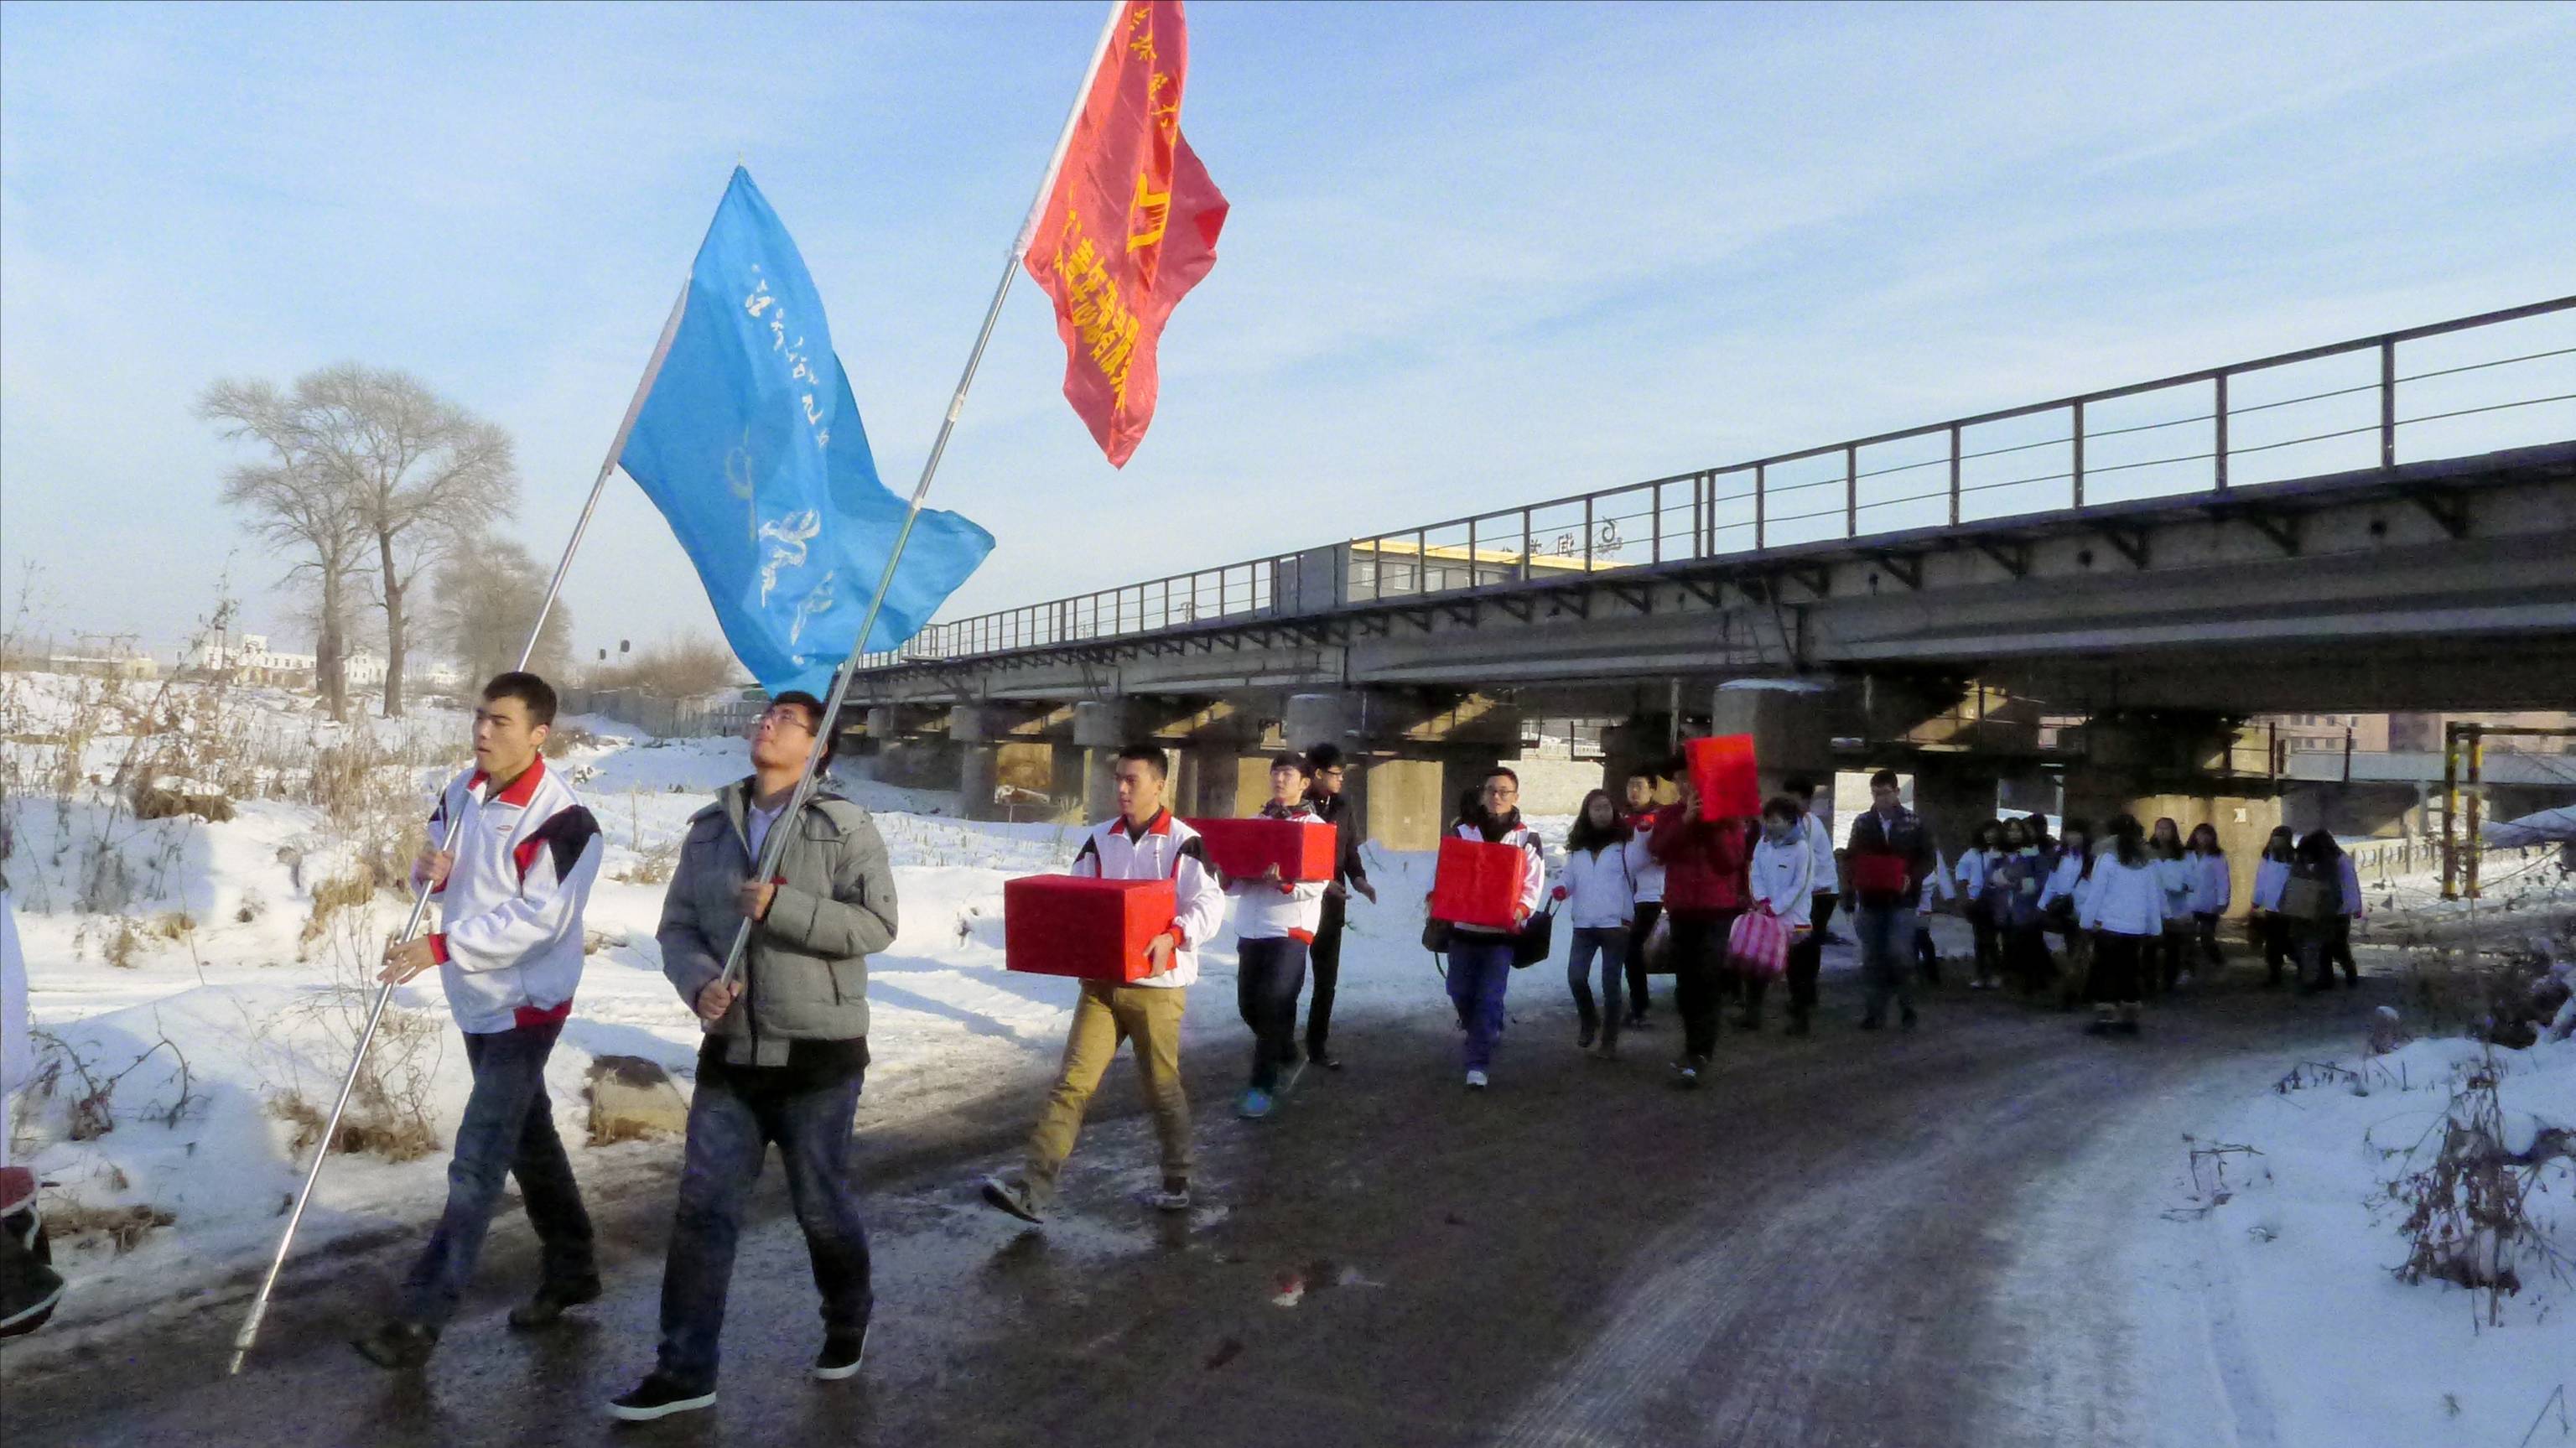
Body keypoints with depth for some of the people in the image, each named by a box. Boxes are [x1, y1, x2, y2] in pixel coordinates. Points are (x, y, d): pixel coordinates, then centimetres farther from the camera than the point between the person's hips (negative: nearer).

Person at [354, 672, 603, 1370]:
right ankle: (572, 1268, 34)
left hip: (525, 1004, -9)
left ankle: (419, 1318, 0)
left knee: (476, 1164, -6)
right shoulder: (462, 790, 4)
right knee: (527, 1136, 19)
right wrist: (429, 871, -7)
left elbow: (536, 918, -24)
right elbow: (442, 862, 17)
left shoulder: (562, 819, -21)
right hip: (477, 999, 9)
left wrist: (440, 947, -28)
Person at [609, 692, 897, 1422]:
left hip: (819, 1052, -4)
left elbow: (876, 924, -15)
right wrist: (699, 981, -14)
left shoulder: (845, 826, -8)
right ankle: (685, 1369, 15)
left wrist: (781, 908, -23)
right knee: (702, 1209, 4)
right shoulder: (710, 828, 7)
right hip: (730, 1051, 4)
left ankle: (847, 1322, 35)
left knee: (822, 1205, 10)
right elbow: (677, 926, 6)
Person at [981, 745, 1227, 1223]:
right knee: (1072, 1081, -3)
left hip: (1157, 985, -4)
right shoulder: (1100, 839, 9)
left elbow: (1210, 905, -11)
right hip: (1101, 981, 4)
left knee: (1162, 1086, 8)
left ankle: (1177, 1182, 26)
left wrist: (1172, 937, -27)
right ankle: (1034, 1189, -7)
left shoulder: (1183, 842, -7)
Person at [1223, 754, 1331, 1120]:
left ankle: (1262, 1084, 0)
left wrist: (1285, 881, -31)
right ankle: (1288, 1056, 35)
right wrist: (1226, 876, -9)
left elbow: (1317, 884, -14)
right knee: (1249, 1004, 10)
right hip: (1249, 927, 6)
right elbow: (1237, 883, 13)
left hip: (1290, 928, -6)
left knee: (1274, 1003, -12)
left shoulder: (1315, 826, -2)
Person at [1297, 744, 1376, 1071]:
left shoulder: (1341, 806, 6)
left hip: (1331, 904, 5)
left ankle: (1318, 1044, 20)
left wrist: (1358, 878, -7)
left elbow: (1350, 849, 12)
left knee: (1326, 978, 10)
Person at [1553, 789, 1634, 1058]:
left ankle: (1609, 1041, 13)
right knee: (1575, 977, -5)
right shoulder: (1577, 847, 14)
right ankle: (1589, 1021, 23)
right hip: (1584, 925, 3)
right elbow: (1569, 877, 13)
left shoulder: (1624, 843, 1)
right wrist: (1561, 888, -4)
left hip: (1616, 924, -3)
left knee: (1610, 984, 1)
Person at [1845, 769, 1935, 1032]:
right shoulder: (1862, 823, 6)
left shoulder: (1914, 823, 1)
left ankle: (1907, 1007, 5)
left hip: (1901, 902, -3)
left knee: (1898, 955, -13)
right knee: (1872, 960, 5)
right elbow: (1851, 862, 7)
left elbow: (1927, 859, 3)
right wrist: (1851, 900, 3)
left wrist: (1912, 878, -16)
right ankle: (1875, 1011, 13)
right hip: (1871, 902, 3)